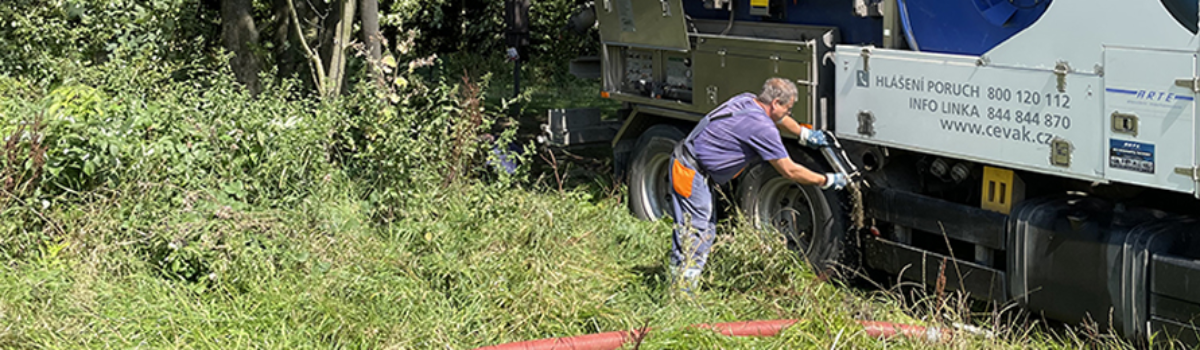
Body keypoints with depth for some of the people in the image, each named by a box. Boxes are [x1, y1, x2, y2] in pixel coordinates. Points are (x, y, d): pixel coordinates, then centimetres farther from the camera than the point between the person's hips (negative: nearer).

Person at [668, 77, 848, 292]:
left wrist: (805, 134, 37)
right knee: (695, 234, -8)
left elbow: (778, 118, 29)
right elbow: (790, 171, -14)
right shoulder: (762, 127, -21)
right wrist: (827, 181, -3)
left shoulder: (747, 101, 5)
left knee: (707, 229, 15)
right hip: (691, 171, -10)